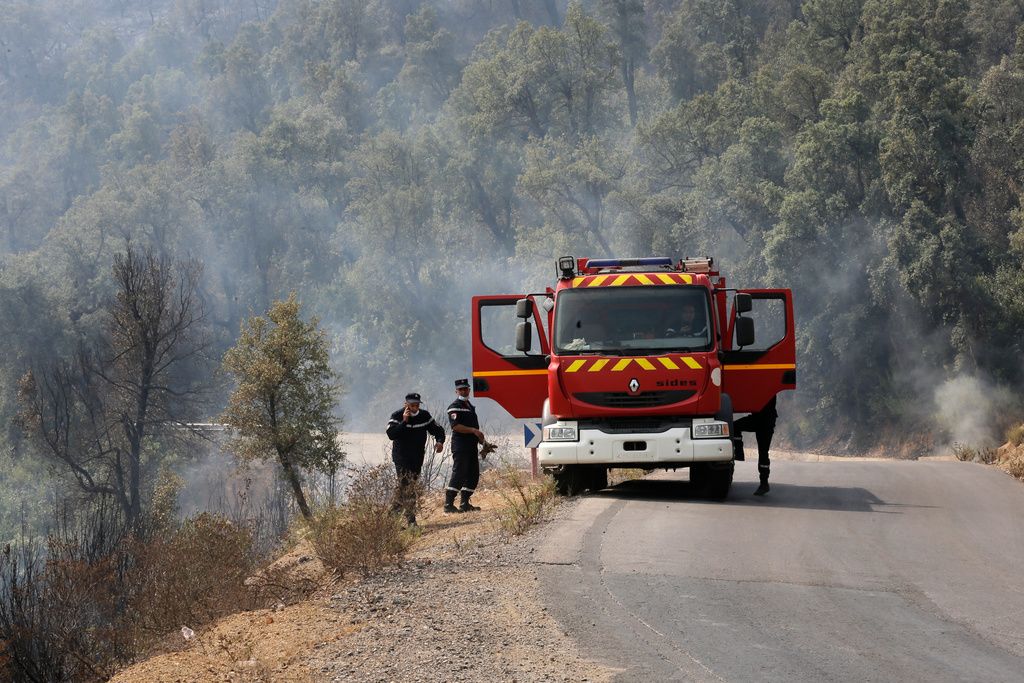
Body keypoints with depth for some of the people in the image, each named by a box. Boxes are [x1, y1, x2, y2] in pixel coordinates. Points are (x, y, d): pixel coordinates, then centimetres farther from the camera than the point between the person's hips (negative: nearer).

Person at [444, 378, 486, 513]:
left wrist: (480, 438, 19)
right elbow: (456, 426, -20)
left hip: (471, 445, 9)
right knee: (459, 475, -13)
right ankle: (448, 504, -14)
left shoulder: (470, 406, 21)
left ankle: (465, 503, 15)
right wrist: (474, 431, -23)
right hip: (460, 447, -9)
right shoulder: (455, 407, -8)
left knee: (473, 475, 10)